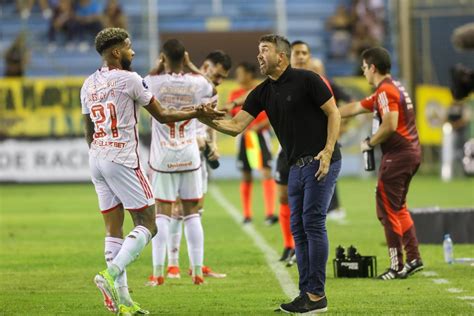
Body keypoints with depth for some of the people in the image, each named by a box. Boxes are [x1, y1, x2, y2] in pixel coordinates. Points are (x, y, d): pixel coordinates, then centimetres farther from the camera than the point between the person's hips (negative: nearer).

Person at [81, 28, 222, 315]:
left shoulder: (89, 85, 12)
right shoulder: (129, 79, -9)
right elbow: (162, 116, -3)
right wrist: (197, 113, 7)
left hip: (96, 159, 8)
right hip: (122, 160, -7)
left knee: (114, 231, 7)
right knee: (147, 226, -1)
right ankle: (111, 274, -20)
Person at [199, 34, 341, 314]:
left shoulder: (306, 80, -9)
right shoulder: (263, 93, 9)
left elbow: (333, 113, -8)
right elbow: (236, 126, 4)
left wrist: (328, 151, -18)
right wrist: (208, 120, -14)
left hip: (321, 162, -8)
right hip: (297, 166, 8)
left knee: (313, 223, -11)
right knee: (299, 228, 5)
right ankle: (307, 292, 9)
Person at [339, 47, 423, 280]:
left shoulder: (386, 91, -14)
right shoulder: (391, 88, 18)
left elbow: (390, 125, -26)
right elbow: (356, 108, 25)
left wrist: (369, 143, -11)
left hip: (397, 154, -10)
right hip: (411, 152, 10)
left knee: (387, 210, -4)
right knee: (397, 208, 17)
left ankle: (397, 266, -2)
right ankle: (413, 258, 15)